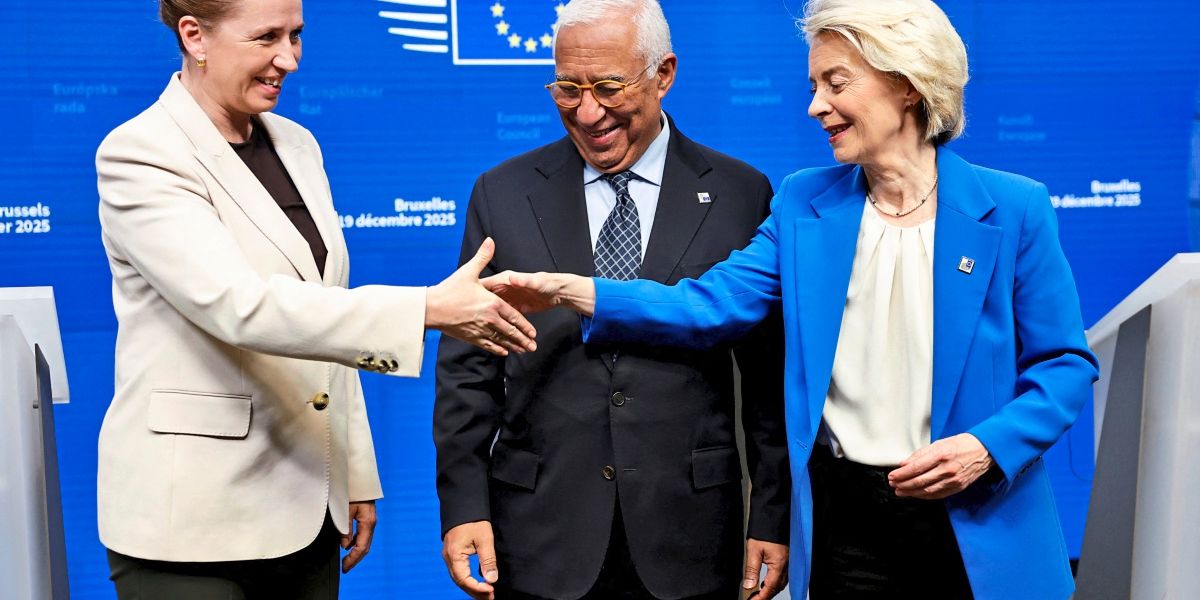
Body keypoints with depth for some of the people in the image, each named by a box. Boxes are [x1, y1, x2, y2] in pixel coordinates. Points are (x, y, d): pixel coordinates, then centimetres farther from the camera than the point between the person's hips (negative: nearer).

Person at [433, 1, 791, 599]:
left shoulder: (741, 195, -1)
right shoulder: (502, 194, 2)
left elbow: (770, 376, 1)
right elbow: (468, 369, 3)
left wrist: (773, 517, 0)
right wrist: (463, 504, -3)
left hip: (687, 536, 0)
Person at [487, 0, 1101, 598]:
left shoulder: (1015, 209, -6)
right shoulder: (803, 204, 2)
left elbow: (1065, 363, -2)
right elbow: (711, 305, -6)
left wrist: (988, 448, -18)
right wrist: (572, 290, -16)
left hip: (975, 526, -2)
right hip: (842, 523, 2)